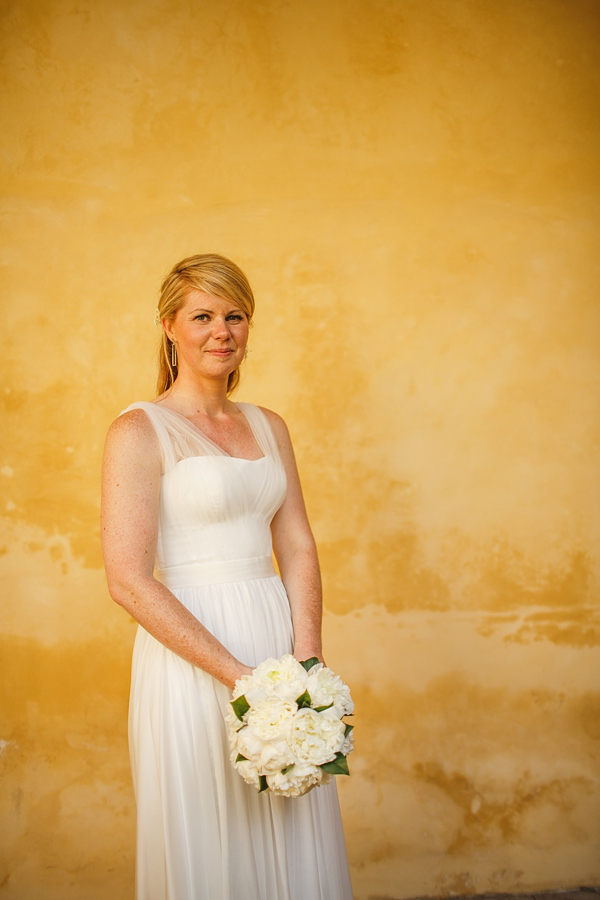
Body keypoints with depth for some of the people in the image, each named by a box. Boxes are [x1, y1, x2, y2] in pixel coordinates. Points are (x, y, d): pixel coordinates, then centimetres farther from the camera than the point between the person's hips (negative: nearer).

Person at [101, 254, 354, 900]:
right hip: (190, 658, -5)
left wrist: (306, 663, -7)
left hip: (278, 640, 5)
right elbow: (129, 580, -14)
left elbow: (298, 549, 7)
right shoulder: (139, 431, -8)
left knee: (295, 844, 14)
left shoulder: (269, 428, 11)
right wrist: (239, 676, -17)